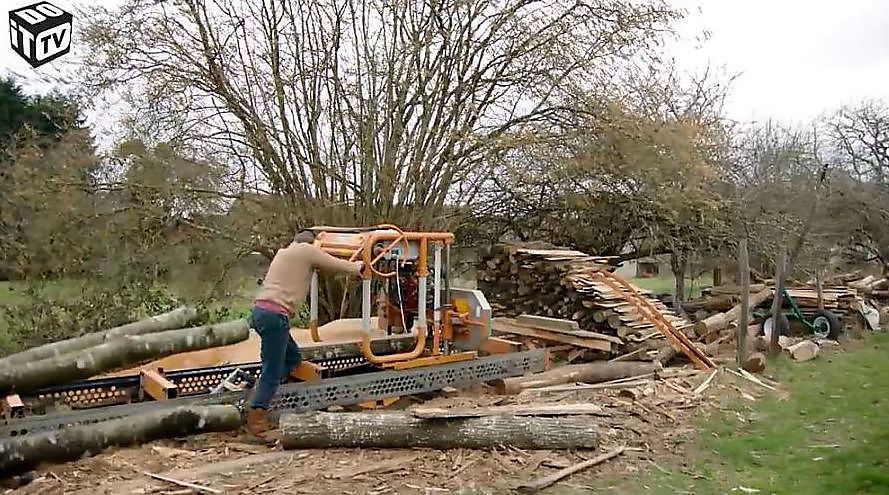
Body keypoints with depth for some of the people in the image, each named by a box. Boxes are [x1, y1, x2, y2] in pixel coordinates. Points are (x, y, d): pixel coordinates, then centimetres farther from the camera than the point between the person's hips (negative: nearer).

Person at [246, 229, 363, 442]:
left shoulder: (283, 252, 25)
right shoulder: (307, 250, 2)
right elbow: (335, 265, 8)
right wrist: (356, 267, 26)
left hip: (260, 310, 9)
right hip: (275, 315, -9)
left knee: (292, 357, 17)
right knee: (272, 372, -4)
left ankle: (259, 393, 11)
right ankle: (256, 423, -2)